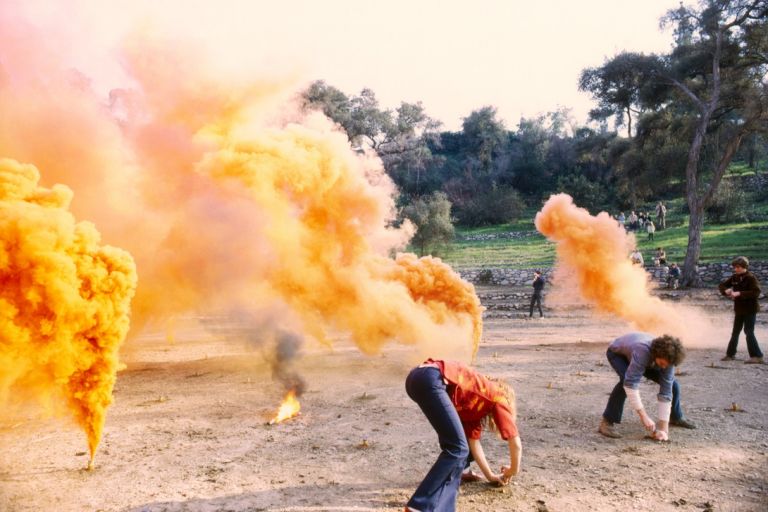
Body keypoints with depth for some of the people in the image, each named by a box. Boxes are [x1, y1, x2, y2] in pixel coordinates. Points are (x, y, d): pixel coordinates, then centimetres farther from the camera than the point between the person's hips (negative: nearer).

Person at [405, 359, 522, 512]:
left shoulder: (478, 402, 36)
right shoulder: (499, 398, 18)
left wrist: (490, 475, 40)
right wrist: (512, 471, 36)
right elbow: (516, 444, 19)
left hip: (418, 377, 9)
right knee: (457, 449, -5)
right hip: (430, 379, -9)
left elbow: (473, 441, 34)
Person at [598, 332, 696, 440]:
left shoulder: (667, 358, -28)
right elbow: (631, 384, -49)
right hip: (617, 353, -5)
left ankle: (676, 417, 27)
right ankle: (607, 422, -26)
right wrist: (644, 416, -48)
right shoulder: (642, 351, -46)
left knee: (672, 384, -2)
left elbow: (666, 393, -27)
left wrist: (664, 429, -29)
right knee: (626, 380, -36)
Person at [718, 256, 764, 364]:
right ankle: (730, 354, 25)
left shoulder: (751, 278, -14)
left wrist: (739, 293, -30)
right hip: (739, 309, 7)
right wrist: (726, 290, -11)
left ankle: (757, 356, -4)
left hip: (750, 310, -7)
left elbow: (756, 292, -25)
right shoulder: (734, 277, 5)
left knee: (749, 332, -9)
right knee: (735, 332, 14)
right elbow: (721, 285, 11)